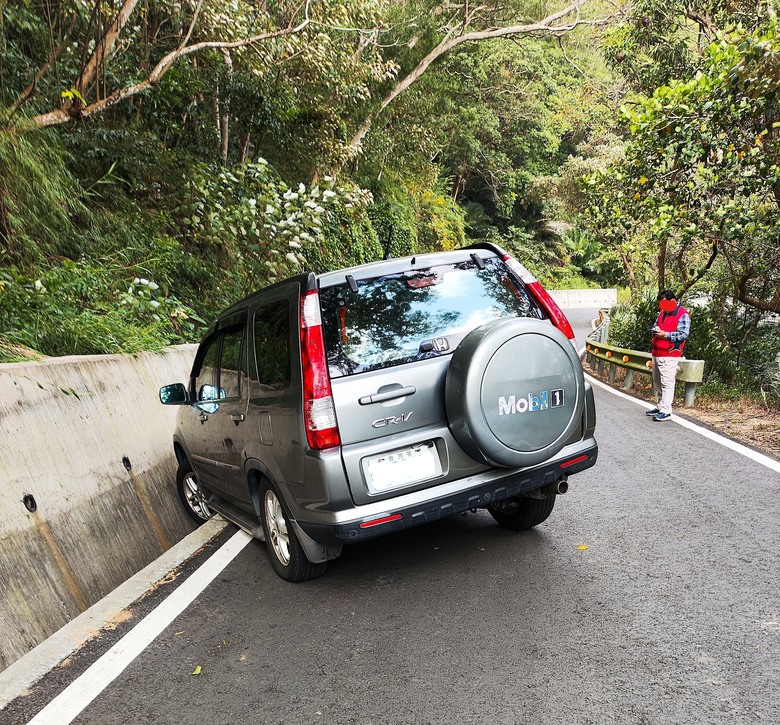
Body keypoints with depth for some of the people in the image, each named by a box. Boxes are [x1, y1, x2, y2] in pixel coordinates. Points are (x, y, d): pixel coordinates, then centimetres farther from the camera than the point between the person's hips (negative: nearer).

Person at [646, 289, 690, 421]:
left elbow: (684, 334, -15)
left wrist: (665, 334, -20)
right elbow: (655, 325, 28)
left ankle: (666, 411, -6)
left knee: (667, 383, -9)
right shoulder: (663, 313, 17)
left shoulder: (683, 315, -8)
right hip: (657, 353, 9)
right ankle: (660, 407, 27)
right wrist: (655, 330, 4)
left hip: (669, 355, -9)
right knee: (657, 382, 15)